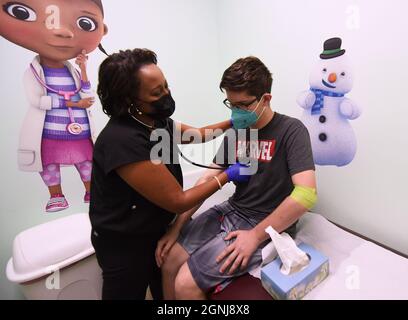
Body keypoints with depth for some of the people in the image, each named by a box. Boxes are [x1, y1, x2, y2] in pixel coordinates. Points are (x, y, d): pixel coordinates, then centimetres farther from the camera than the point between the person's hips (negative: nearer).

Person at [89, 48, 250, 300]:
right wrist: (228, 176, -19)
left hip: (157, 230, 7)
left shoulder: (155, 120, -7)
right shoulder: (123, 141, -33)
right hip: (124, 244, -7)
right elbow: (179, 201, -27)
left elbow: (197, 134, 12)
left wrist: (231, 123, 0)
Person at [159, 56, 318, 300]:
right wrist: (176, 226, -2)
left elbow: (306, 194, -23)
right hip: (231, 211, 6)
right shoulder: (236, 132, 4)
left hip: (265, 226, -5)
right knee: (169, 261, 1)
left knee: (185, 284, -13)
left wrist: (256, 235, -19)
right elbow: (208, 180, 2)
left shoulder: (291, 131, -13)